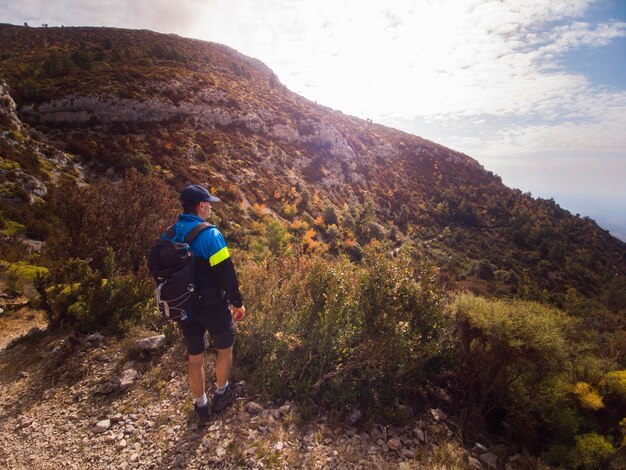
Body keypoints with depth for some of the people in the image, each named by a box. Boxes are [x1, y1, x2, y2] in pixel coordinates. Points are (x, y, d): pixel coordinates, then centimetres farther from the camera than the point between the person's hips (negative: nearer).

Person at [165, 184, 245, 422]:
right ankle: (221, 395, 36)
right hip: (212, 305, -6)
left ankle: (201, 405, 35)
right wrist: (237, 302, -8)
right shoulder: (210, 234, -20)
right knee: (224, 348, 20)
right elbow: (226, 272, -20)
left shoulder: (169, 235, 1)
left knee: (195, 357, 19)